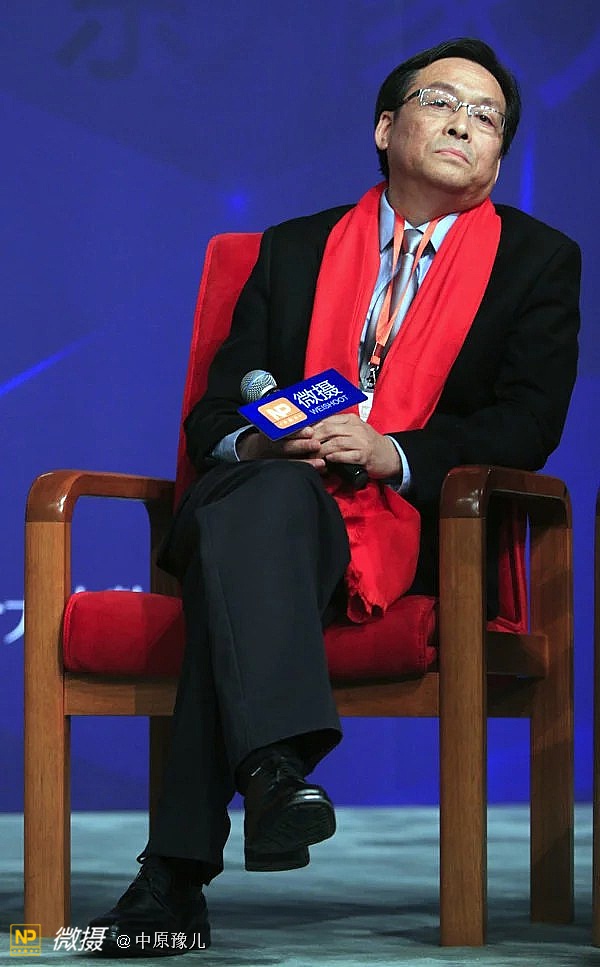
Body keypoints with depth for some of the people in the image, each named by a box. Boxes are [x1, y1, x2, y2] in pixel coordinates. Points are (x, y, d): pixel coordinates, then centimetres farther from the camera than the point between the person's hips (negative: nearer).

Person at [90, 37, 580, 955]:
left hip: (410, 529, -2)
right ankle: (276, 761, -57)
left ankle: (178, 872, -44)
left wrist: (389, 452, -16)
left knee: (239, 573, -36)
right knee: (273, 492, -38)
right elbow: (215, 409, 17)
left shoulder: (539, 260, 15)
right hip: (265, 501, 2)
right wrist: (254, 441, -9)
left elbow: (529, 423, 0)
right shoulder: (296, 248, 23)